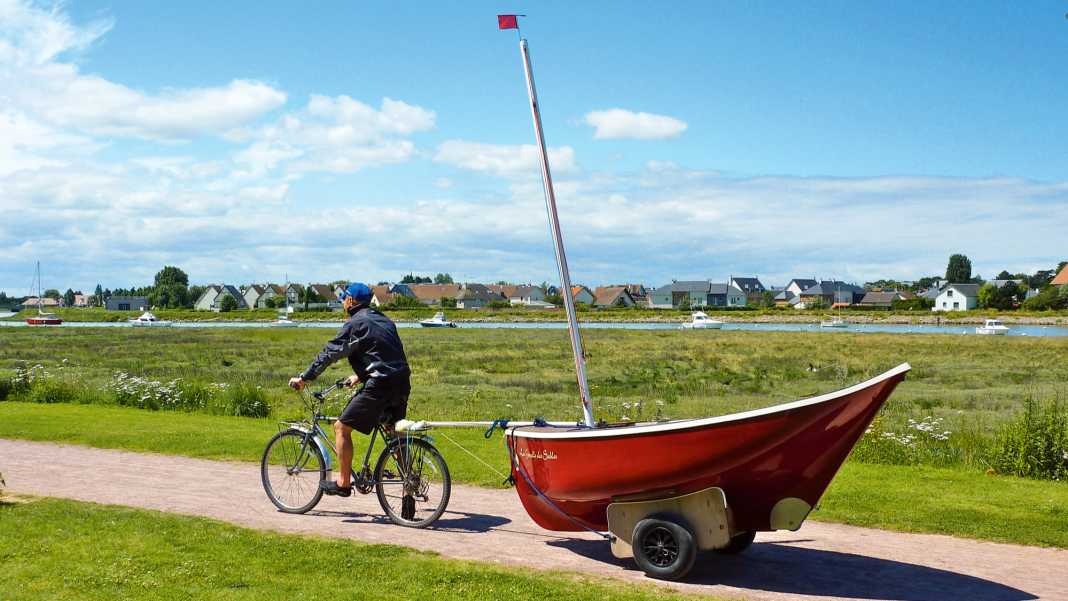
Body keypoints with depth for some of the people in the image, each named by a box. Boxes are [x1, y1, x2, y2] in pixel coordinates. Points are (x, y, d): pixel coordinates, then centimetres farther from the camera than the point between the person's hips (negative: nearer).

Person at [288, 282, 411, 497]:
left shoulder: (355, 324, -5)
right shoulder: (384, 320, 20)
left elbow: (330, 354, -6)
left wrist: (304, 378, 2)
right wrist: (361, 376, 36)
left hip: (380, 385, -8)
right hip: (402, 383, 8)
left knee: (341, 427, 1)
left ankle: (343, 483, 4)